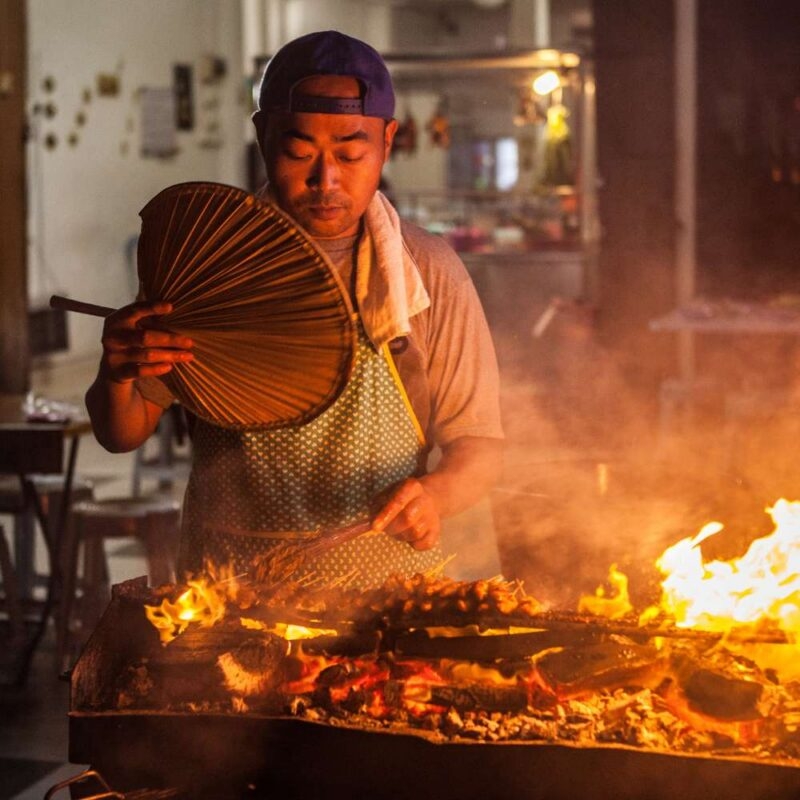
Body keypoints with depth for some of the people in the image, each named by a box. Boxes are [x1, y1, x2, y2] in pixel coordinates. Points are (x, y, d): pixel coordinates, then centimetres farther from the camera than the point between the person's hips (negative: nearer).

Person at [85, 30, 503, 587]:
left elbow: (479, 444, 7)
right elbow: (124, 434, 11)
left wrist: (437, 493, -15)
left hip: (391, 585, 0)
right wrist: (116, 375, -11)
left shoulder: (432, 274, 2)